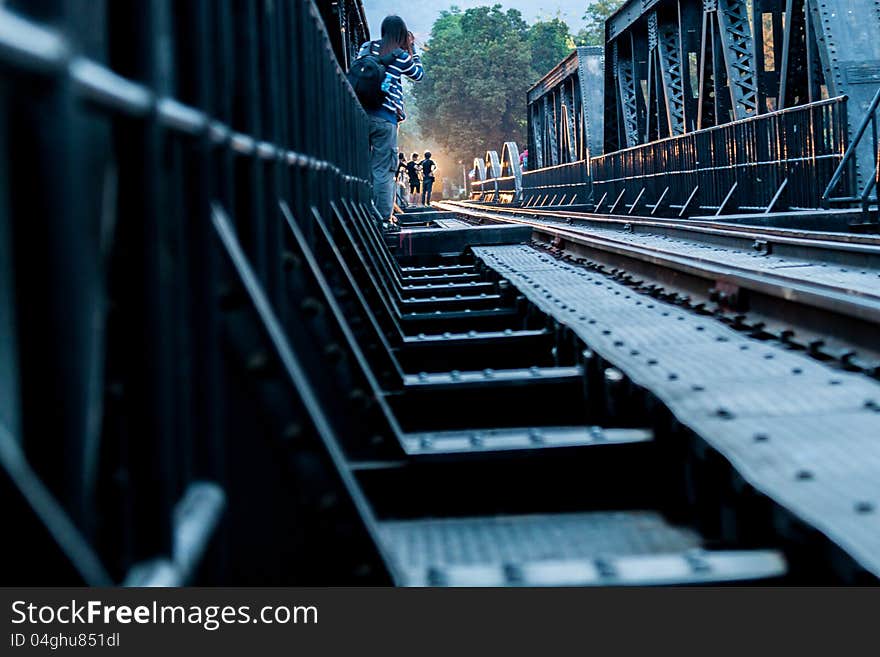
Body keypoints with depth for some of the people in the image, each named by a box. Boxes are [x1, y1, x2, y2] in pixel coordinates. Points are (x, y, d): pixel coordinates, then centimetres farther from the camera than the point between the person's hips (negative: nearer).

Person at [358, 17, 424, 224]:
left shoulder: (366, 47, 9)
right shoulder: (401, 55, 0)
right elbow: (419, 74, 16)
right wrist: (411, 48, 22)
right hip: (384, 117, -4)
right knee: (382, 170, -2)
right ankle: (383, 218, -4)